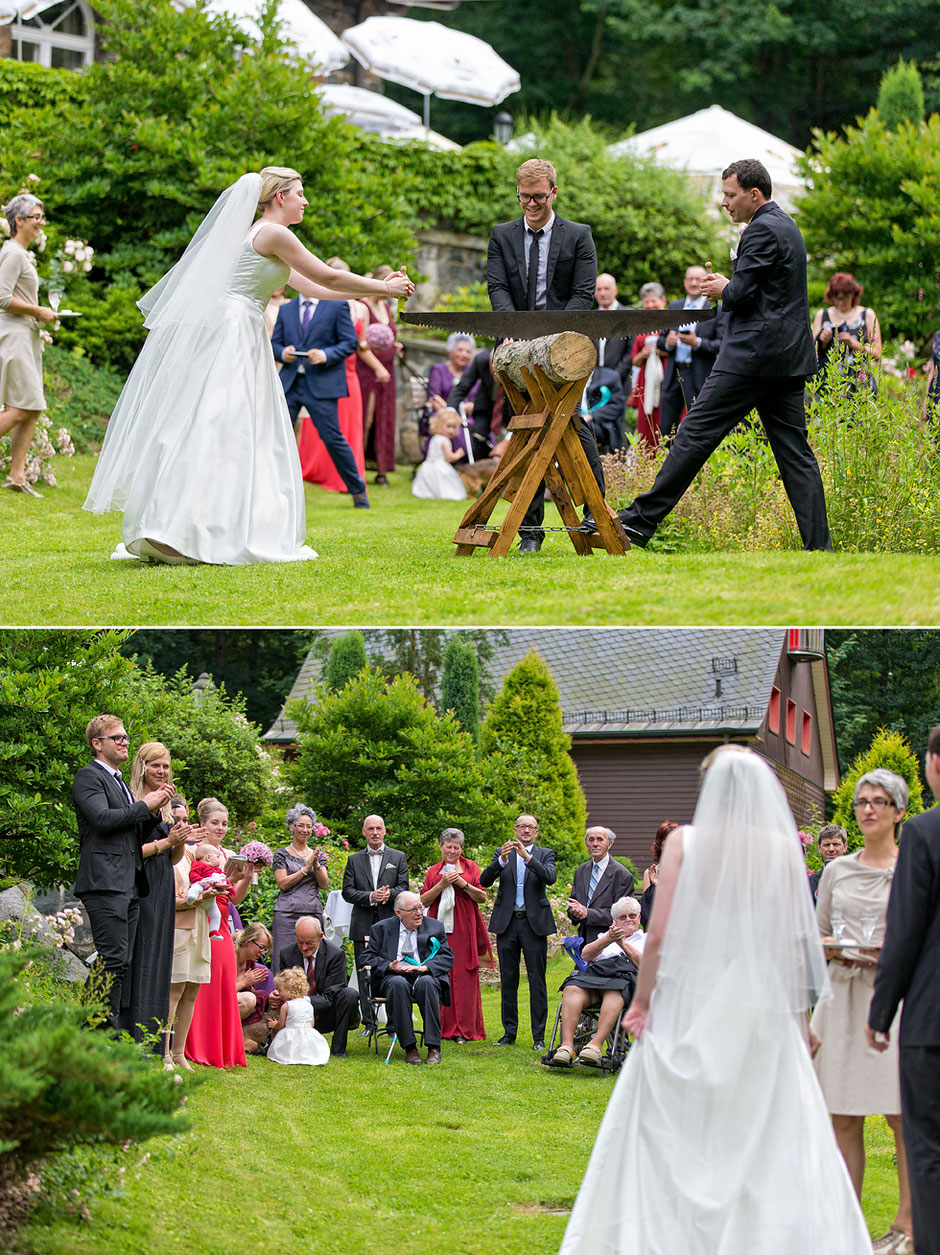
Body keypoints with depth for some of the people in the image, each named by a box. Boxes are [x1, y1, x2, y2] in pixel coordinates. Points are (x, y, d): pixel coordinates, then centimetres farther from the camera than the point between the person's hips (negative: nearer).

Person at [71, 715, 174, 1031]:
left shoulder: (120, 782, 26)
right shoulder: (89, 777, -2)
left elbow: (138, 836, 26)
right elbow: (102, 818, -18)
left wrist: (155, 810, 8)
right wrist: (144, 806, -10)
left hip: (129, 886, 9)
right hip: (104, 883, -9)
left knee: (122, 962, 5)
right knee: (113, 958, -15)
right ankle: (106, 1032, -16)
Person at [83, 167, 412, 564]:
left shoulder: (261, 236, 21)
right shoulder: (273, 234, -8)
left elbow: (310, 286, 27)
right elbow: (329, 279, -5)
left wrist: (375, 289, 26)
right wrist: (384, 290, 7)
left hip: (236, 341, 10)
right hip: (229, 337, -10)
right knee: (213, 430, -13)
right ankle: (172, 529, -20)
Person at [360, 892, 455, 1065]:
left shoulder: (434, 927, 15)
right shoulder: (381, 929, 14)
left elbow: (447, 958, 6)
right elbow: (368, 959, 9)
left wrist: (424, 967, -13)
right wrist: (388, 966, -11)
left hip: (425, 977, 0)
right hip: (392, 978, 0)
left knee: (426, 983, -37)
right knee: (398, 984, -37)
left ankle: (434, 1047, -36)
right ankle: (409, 1047, -34)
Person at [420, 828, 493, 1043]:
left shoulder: (470, 867, 10)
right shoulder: (433, 871, 14)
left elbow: (482, 897, 4)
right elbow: (424, 900, 5)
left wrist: (463, 883, -10)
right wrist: (442, 884, -8)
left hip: (463, 929, -1)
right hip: (439, 929, 1)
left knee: (464, 976, -5)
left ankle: (464, 1030, -4)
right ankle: (443, 1027, 1)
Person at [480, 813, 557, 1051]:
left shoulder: (545, 854, 7)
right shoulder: (502, 853, 10)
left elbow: (550, 878, -12)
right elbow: (484, 881, -3)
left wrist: (528, 857, -23)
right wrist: (501, 860, -19)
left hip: (534, 923, -2)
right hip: (507, 923, 2)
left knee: (537, 982, -4)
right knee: (508, 981, 6)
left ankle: (539, 1037, -1)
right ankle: (509, 1032, 14)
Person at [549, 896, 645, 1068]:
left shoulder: (646, 940, 27)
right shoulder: (603, 936, 34)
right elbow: (586, 954, 13)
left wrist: (623, 944, -2)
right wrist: (608, 940, -2)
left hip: (626, 976, -2)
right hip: (596, 973, 2)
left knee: (614, 992, -41)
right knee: (572, 989, -33)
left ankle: (596, 1045, -53)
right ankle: (567, 1045, -45)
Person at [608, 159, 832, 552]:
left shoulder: (762, 230, -11)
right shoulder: (788, 227, 19)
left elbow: (742, 293, -18)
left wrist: (723, 290, 3)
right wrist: (728, 288, 15)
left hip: (754, 353, -10)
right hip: (789, 357, 10)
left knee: (696, 432, -6)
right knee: (795, 453, 6)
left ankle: (641, 520, -5)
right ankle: (819, 545, 0)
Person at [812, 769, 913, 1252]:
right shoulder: (838, 871, 14)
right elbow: (819, 937, 19)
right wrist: (838, 951, -3)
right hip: (845, 994, 4)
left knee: (903, 1115, -7)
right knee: (843, 1117, 2)